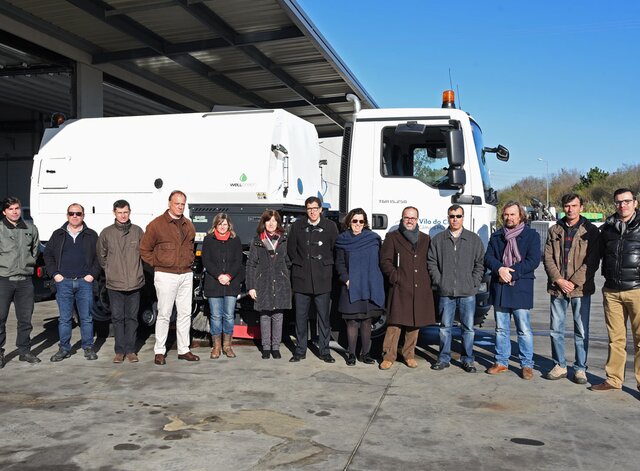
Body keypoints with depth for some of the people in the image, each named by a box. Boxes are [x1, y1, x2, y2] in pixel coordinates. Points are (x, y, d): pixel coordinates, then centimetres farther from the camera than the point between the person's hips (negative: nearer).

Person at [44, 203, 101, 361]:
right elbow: (48, 254, 13)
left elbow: (99, 256, 8)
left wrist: (93, 274, -3)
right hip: (64, 282, 1)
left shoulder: (91, 235, 8)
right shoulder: (58, 235, 11)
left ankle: (88, 348, 12)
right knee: (64, 318, 5)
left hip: (85, 282, -1)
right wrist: (55, 274, 1)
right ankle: (64, 348, 14)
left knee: (86, 317, 3)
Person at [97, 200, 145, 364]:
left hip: (134, 283, 1)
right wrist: (110, 270, 9)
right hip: (114, 284, 0)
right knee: (117, 318, 5)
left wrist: (135, 269, 9)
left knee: (132, 318, 6)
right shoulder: (106, 233, 1)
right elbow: (101, 256, 11)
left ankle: (131, 350, 13)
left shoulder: (138, 231, 3)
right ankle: (120, 351, 13)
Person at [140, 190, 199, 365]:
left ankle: (183, 350, 18)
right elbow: (144, 249, 0)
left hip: (186, 275, 6)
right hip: (166, 276, -5)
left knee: (185, 314, 8)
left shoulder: (189, 226, 12)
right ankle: (159, 351, 10)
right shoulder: (157, 224, -5)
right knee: (164, 314, -1)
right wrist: (157, 263, -3)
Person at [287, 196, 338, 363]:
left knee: (324, 316, 4)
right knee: (301, 316, 6)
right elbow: (291, 249, 12)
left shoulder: (330, 226, 2)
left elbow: (336, 249, 6)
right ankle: (300, 350, 17)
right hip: (301, 279, 1)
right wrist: (298, 264, 7)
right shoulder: (298, 226, 5)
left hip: (322, 280, -1)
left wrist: (326, 265, 3)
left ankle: (324, 350, 14)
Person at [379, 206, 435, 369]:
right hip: (400, 288, -3)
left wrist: (428, 280, 5)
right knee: (395, 321, -7)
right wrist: (395, 276, -9)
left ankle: (409, 355, 19)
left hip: (420, 289, 3)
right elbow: (385, 261, 2)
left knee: (415, 322, 7)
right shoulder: (392, 237, 7)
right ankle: (389, 356, 1)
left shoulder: (425, 239, 16)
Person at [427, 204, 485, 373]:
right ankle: (444, 358, 18)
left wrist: (474, 283, -3)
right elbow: (431, 262, 8)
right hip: (445, 292, 1)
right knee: (445, 327, 8)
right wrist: (438, 282, -2)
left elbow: (480, 263, 6)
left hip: (468, 292, 0)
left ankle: (468, 359, 16)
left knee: (468, 327, 5)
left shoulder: (474, 239, 6)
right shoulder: (438, 239, 7)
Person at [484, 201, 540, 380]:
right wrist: (500, 269, -14)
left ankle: (527, 365, 8)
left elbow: (533, 261, -8)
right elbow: (488, 258, 6)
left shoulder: (531, 236, 2)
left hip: (521, 288, -4)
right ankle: (501, 362, 21)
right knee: (501, 328, 11)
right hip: (499, 288, 4)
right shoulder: (496, 236, 13)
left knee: (524, 329, -2)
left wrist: (512, 272, -15)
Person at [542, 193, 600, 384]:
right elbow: (547, 257, 4)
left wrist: (574, 282, -12)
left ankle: (580, 368, 16)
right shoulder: (554, 230, 9)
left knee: (581, 331, 4)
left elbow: (592, 261, -5)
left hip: (581, 288, -3)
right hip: (557, 288, 3)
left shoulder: (591, 231, 1)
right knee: (556, 329, 8)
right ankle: (560, 366, 21)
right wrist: (558, 280, -9)